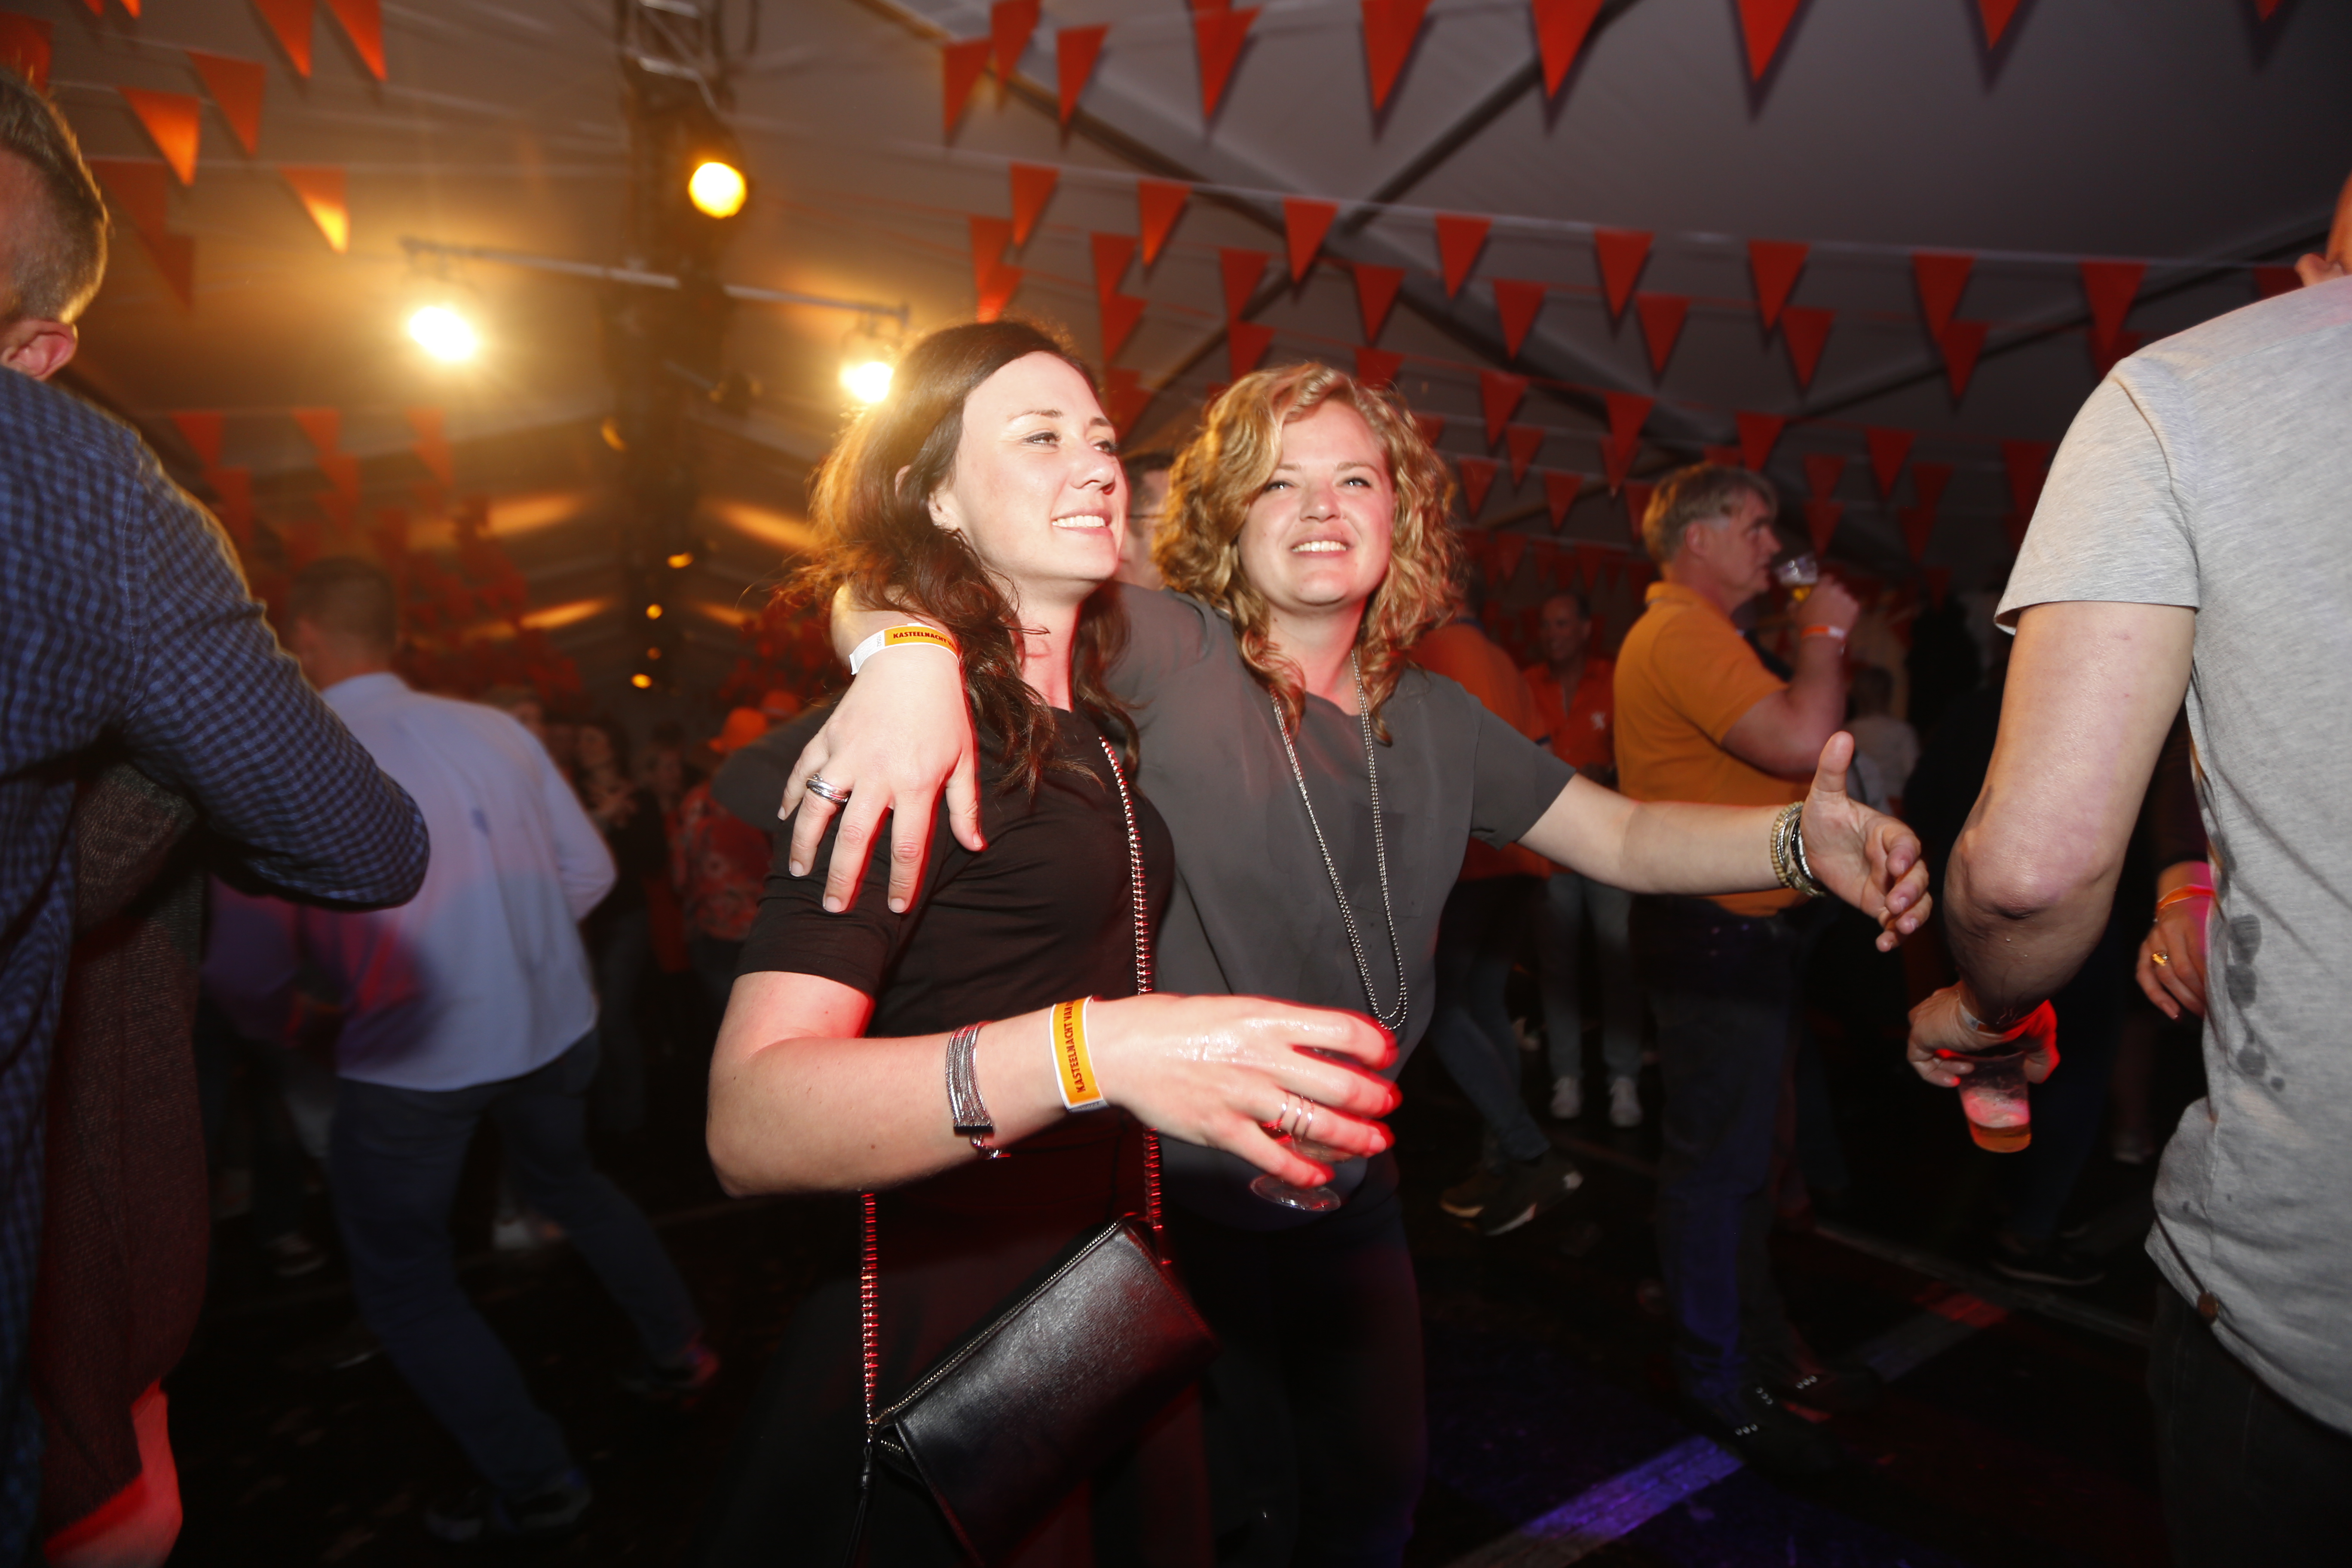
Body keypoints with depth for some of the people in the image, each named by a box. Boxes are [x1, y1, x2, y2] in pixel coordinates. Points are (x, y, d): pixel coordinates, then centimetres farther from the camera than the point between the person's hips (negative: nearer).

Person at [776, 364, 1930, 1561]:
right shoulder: (1164, 655, -17)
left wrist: (1800, 838, -17)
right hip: (1186, 1199, -5)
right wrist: (909, 653, -49)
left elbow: (1625, 839, 2)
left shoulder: (1433, 721, 2)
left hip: (1354, 1197, 6)